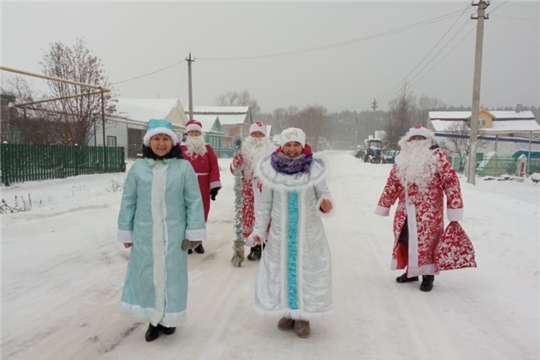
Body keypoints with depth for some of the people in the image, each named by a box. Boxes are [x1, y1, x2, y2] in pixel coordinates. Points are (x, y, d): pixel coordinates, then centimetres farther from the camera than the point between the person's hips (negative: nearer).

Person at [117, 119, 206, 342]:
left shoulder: (184, 167, -5)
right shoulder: (138, 168, 0)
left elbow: (194, 202, -3)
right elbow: (128, 202, 5)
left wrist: (194, 232, -4)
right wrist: (126, 232, 7)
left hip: (174, 234, -1)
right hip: (144, 234, 2)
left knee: (171, 274, 10)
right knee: (147, 275, 9)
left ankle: (169, 317, 32)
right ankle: (153, 319, 29)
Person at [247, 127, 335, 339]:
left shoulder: (314, 169, -11)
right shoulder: (271, 170, -8)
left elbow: (323, 194, 1)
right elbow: (265, 203, 0)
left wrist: (325, 205, -22)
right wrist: (259, 230, 3)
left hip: (308, 231, -1)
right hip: (280, 231, 1)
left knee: (307, 270, 8)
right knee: (281, 269, 11)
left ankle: (303, 316, 24)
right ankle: (287, 312, 31)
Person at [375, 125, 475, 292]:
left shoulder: (438, 157, -6)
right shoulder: (402, 160, 9)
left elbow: (451, 183, -9)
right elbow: (392, 185, 14)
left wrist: (454, 214, -13)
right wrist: (384, 207, 13)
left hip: (428, 214, -5)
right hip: (405, 212, 5)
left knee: (427, 242, 0)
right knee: (405, 241, 13)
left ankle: (428, 276, 18)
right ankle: (411, 271, 31)